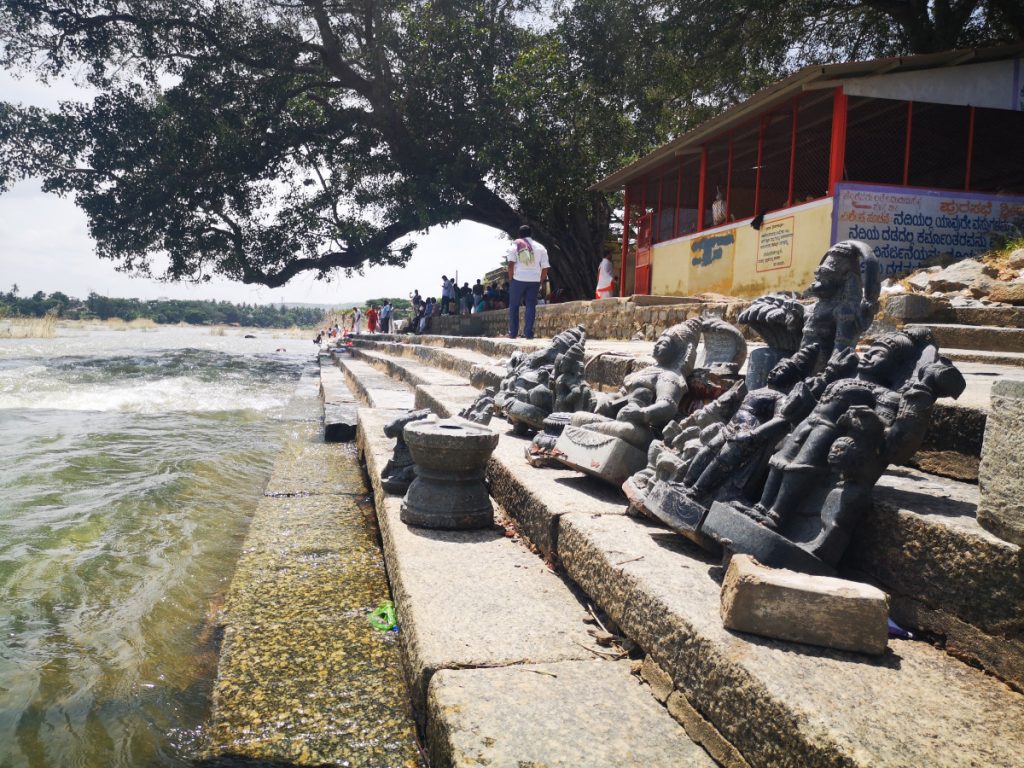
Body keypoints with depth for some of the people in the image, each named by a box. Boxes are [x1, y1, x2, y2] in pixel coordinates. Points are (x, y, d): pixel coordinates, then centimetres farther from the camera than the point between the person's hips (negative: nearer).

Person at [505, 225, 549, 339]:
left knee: (514, 306, 8)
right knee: (531, 305, 5)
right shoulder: (540, 247, 9)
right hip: (535, 280, 2)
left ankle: (513, 333, 7)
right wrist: (541, 282, 13)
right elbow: (545, 268, 6)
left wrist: (510, 279, 1)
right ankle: (528, 333, -1)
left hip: (518, 279, -2)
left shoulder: (515, 246, 2)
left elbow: (511, 265, -7)